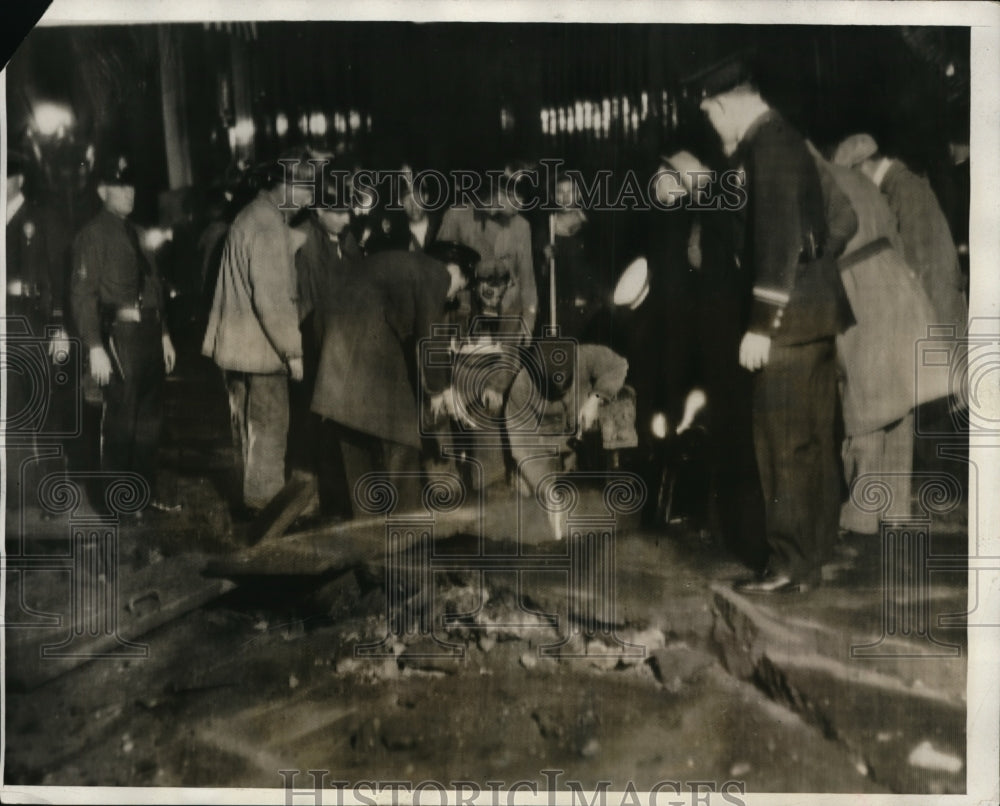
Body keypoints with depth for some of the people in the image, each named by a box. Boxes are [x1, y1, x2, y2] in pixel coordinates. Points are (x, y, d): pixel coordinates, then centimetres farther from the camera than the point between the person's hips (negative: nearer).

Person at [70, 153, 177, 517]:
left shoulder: (135, 231, 16)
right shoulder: (94, 233, -6)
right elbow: (83, 293, -12)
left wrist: (164, 334, 16)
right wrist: (95, 348, -19)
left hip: (149, 332, 8)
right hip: (121, 335, -7)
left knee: (149, 418, 14)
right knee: (120, 419, -1)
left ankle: (146, 493, 25)